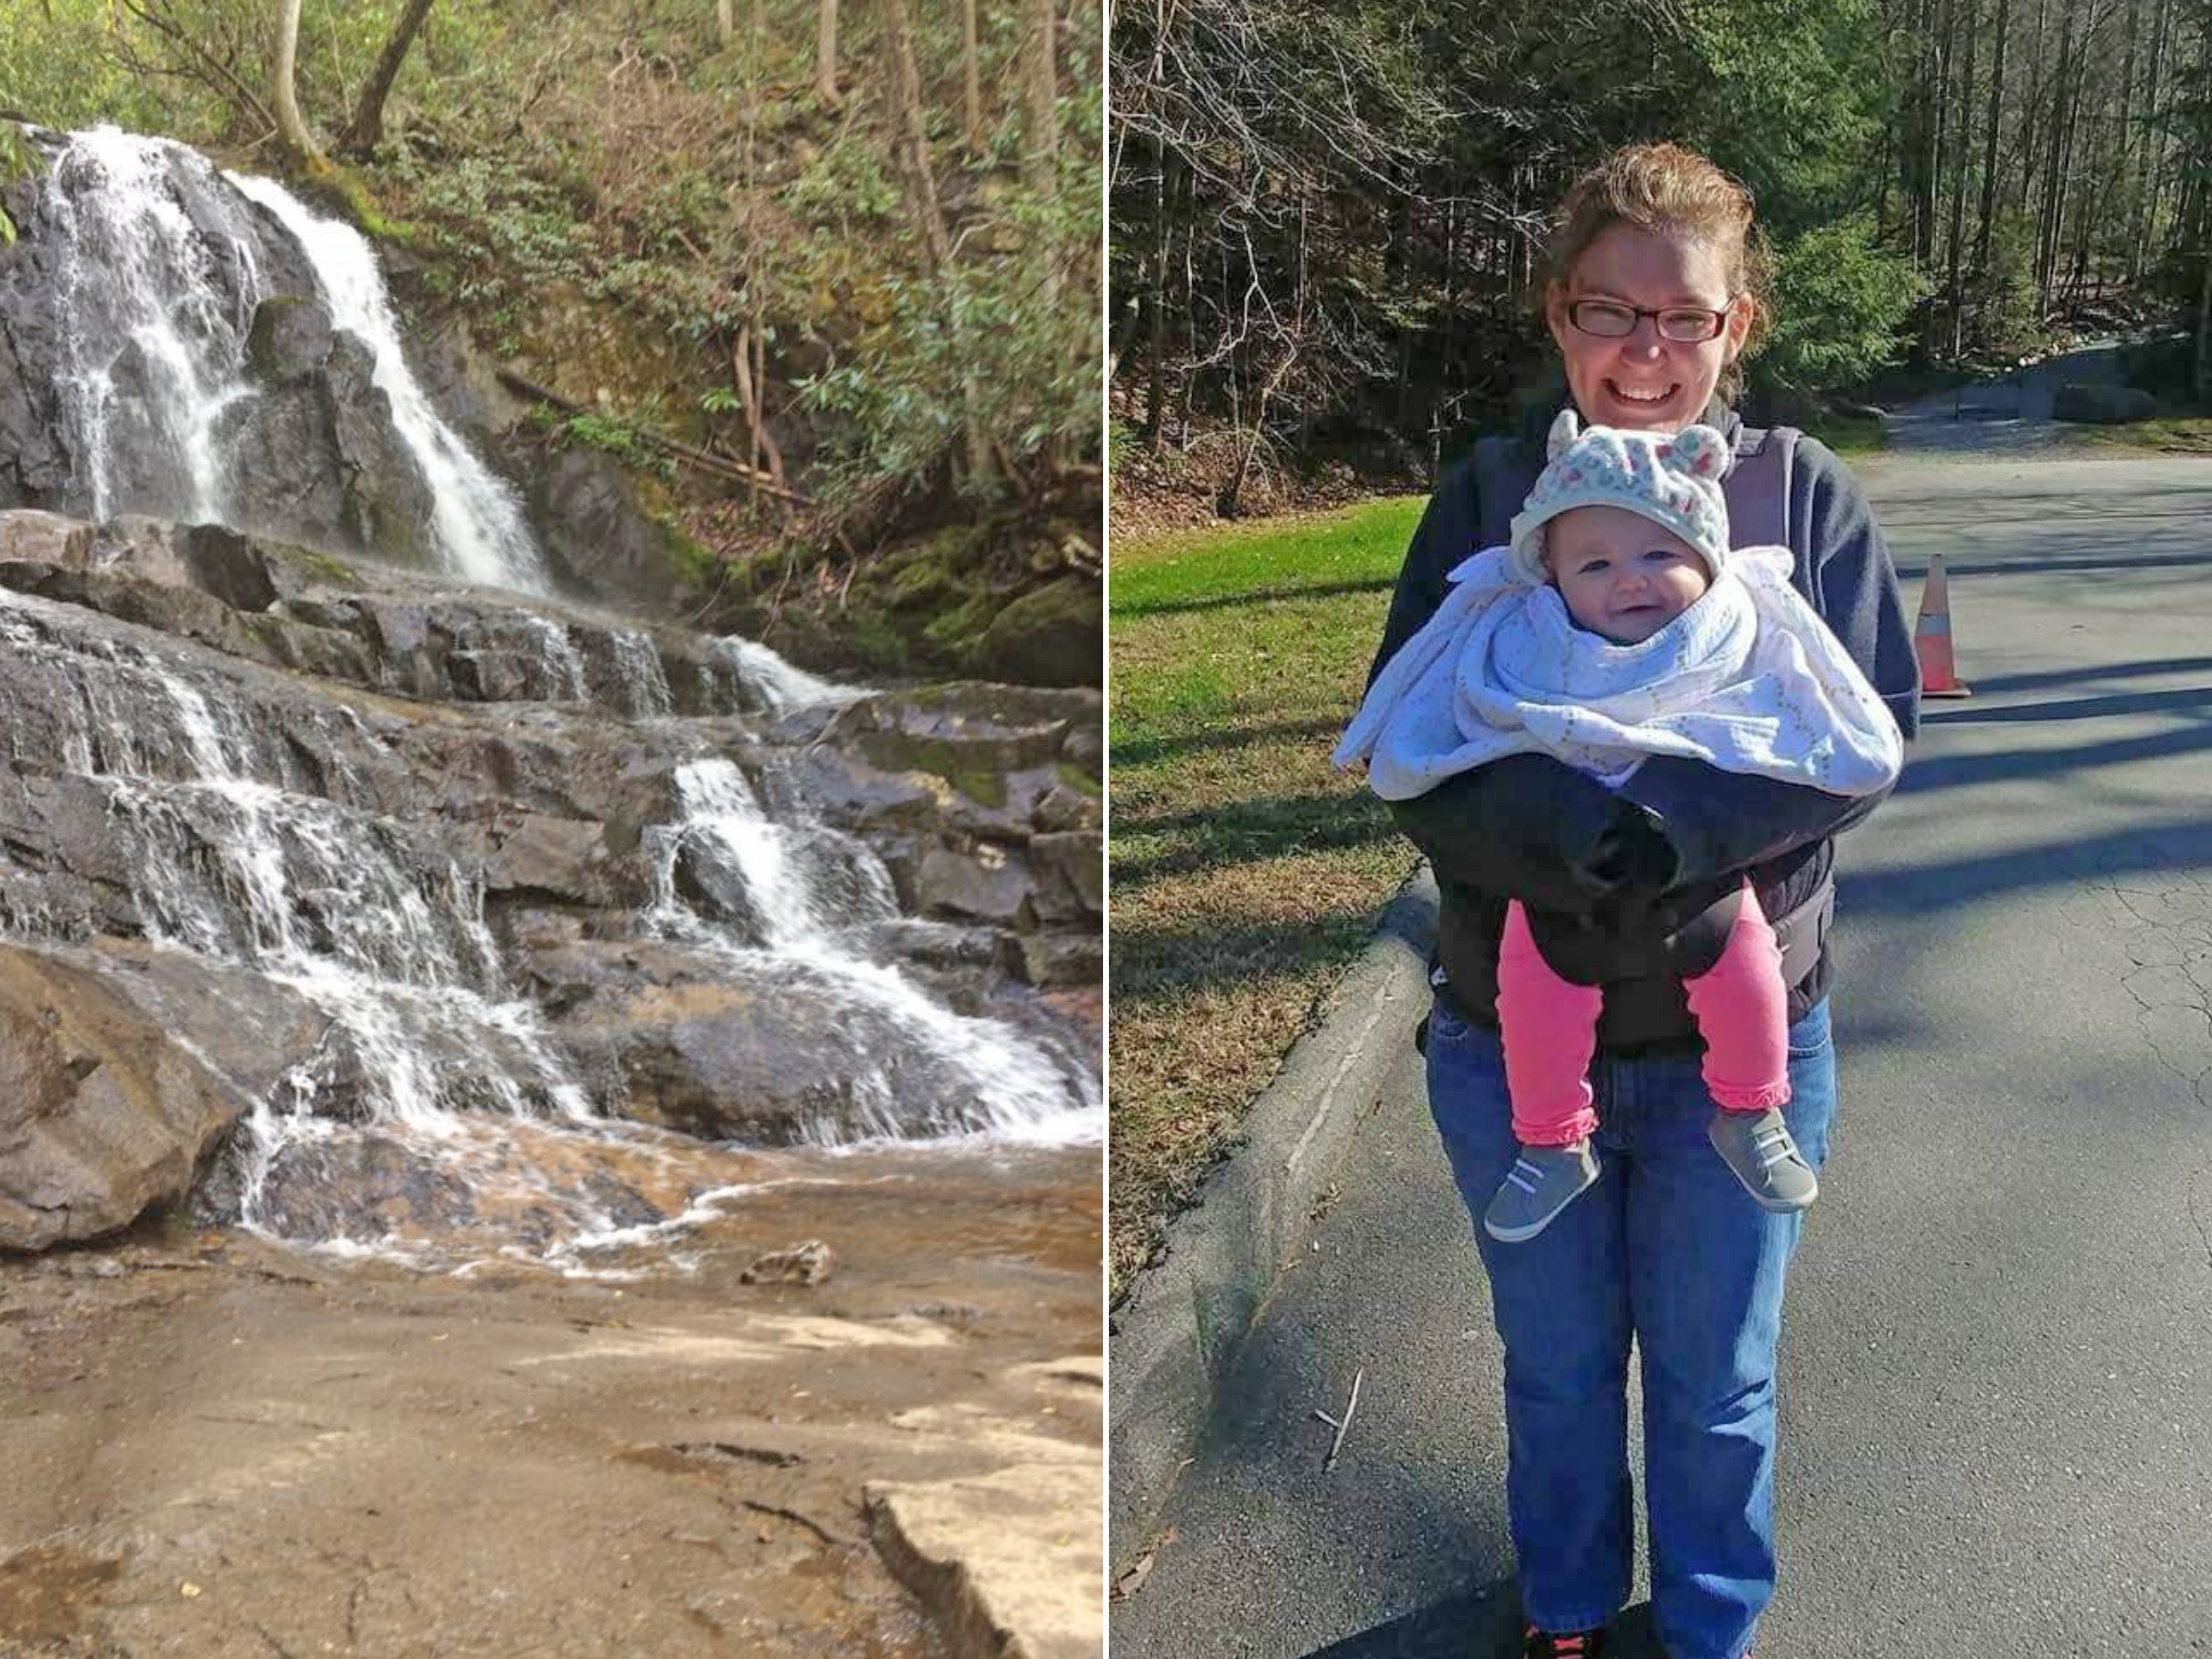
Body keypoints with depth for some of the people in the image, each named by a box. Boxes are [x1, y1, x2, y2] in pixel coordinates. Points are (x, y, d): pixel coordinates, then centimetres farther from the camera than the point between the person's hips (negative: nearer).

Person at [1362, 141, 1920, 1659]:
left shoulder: (1805, 494, -5)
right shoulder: (1486, 500, -5)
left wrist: (1668, 824, -27)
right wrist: (1592, 840, -29)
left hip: (1742, 1035, 0)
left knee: (1716, 1379, 18)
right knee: (1558, 1370, 21)